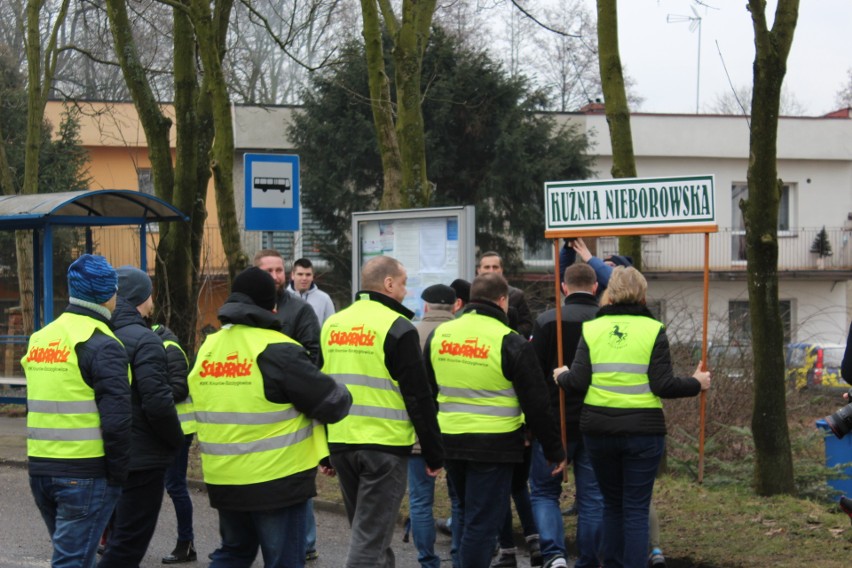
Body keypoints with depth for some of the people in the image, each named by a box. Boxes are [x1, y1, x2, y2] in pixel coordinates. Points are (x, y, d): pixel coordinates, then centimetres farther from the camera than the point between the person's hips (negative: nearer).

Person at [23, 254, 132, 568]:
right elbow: (116, 418, -18)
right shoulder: (102, 345, -13)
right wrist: (118, 475, -8)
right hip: (85, 472, -7)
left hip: (39, 468, 7)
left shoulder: (40, 338, 12)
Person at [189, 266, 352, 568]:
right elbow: (332, 403, -13)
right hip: (277, 482, -6)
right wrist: (341, 396, 8)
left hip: (223, 481, 6)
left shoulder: (207, 349, 5)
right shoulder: (277, 351, -16)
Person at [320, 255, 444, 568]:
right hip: (385, 446, -6)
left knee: (367, 529, 20)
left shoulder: (333, 324, 11)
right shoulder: (398, 328, -9)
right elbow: (419, 397, -11)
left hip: (341, 444, 7)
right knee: (371, 537, -5)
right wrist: (434, 453, -4)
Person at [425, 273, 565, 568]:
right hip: (494, 444, -5)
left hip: (449, 441, 5)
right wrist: (555, 451, 2)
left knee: (465, 511, 22)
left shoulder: (439, 334, 6)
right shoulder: (511, 342, -10)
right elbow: (536, 404, -7)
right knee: (483, 521, 1)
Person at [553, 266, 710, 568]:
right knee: (636, 509, 2)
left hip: (598, 429, 3)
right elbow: (663, 385, -9)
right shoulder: (653, 329, -4)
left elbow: (579, 382, -4)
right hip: (643, 430, -2)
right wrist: (696, 384, 7)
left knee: (612, 503, 17)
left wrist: (562, 376, 17)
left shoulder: (592, 329, 2)